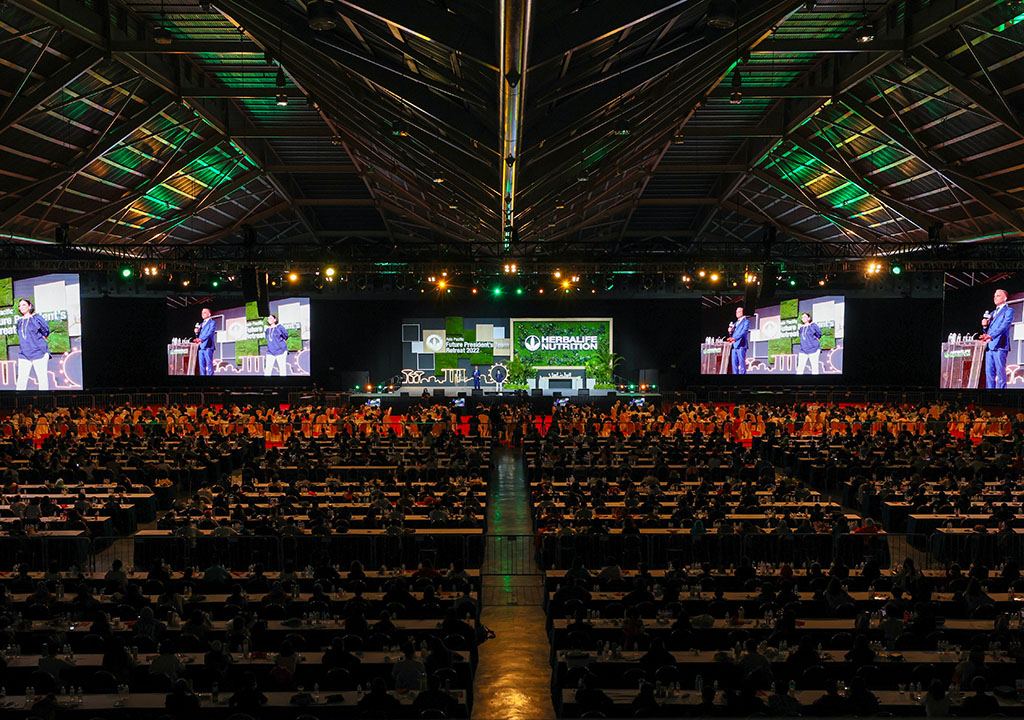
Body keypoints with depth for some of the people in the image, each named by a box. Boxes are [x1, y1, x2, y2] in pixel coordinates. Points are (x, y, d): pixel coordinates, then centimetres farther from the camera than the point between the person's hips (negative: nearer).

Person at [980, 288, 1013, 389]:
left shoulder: (1009, 311, 3)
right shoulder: (992, 313, 27)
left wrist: (991, 336, -26)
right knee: (989, 372, 2)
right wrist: (985, 326, 3)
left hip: (999, 345, -7)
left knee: (1000, 372, -9)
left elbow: (1005, 325, -13)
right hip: (989, 346, 7)